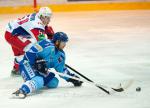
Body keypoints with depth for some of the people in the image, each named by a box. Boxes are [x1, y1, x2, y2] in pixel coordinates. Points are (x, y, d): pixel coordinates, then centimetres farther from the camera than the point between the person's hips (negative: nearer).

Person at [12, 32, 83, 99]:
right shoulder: (47, 45, -21)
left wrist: (71, 78, 9)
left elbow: (61, 69, 16)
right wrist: (37, 63, -28)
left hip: (40, 70, 9)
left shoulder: (60, 54, 8)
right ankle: (21, 91, -52)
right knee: (38, 81, -35)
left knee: (53, 82, 7)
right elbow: (29, 53, -25)